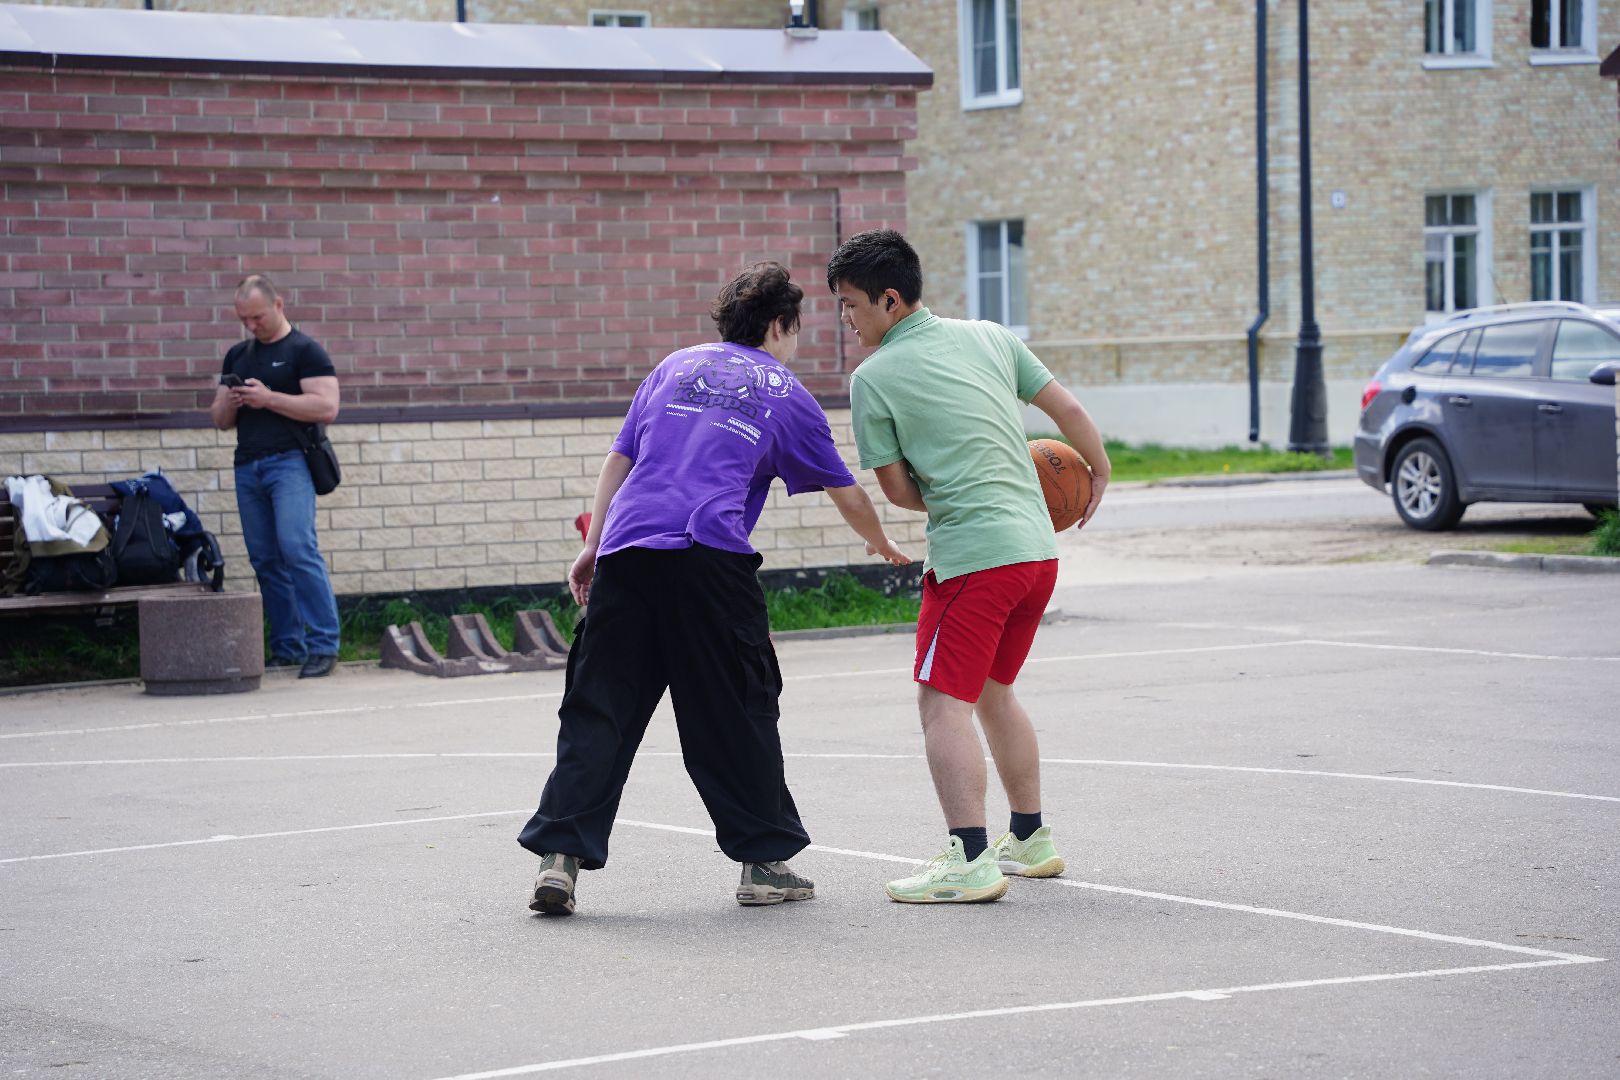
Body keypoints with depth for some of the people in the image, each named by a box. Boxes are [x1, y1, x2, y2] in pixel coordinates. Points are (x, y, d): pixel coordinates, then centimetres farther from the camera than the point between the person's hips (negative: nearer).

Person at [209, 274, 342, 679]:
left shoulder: (304, 350, 0)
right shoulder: (237, 355, 20)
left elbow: (326, 407, -11)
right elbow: (220, 420, 23)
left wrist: (268, 398, -14)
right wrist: (230, 403, 0)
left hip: (289, 462, -7)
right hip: (247, 467, 7)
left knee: (298, 548, -18)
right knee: (265, 560, 4)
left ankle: (323, 645, -16)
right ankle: (288, 648, 8)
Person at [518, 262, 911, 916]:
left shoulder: (674, 367, 23)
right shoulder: (786, 395, 15)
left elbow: (618, 460, 19)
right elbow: (847, 495, 22)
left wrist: (592, 547, 21)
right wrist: (884, 547, 40)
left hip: (625, 546, 3)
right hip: (709, 555, -3)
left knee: (597, 709, 3)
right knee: (737, 713, 8)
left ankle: (560, 855, -6)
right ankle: (765, 860, 12)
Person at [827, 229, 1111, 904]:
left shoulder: (873, 379, -5)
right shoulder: (989, 337, 10)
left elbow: (896, 488, -1)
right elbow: (1068, 410, 13)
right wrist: (1099, 474, 28)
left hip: (972, 556, -7)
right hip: (1038, 544, 7)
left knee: (944, 702, -6)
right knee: (994, 693, 21)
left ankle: (970, 860, -17)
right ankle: (1030, 841, 27)